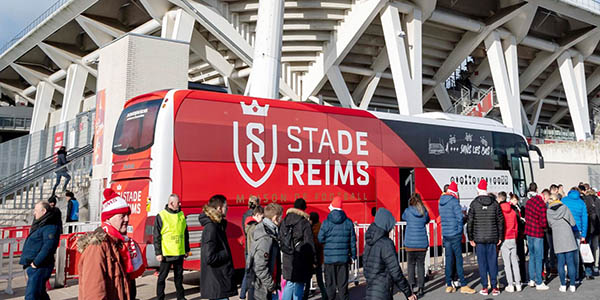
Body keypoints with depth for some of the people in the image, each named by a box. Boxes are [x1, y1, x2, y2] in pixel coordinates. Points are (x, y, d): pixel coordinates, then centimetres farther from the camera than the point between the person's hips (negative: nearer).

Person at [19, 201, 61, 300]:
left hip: (39, 267, -10)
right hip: (33, 266, 10)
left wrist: (36, 262, -22)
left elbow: (48, 246, -24)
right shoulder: (40, 225, 18)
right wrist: (27, 265, 18)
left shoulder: (50, 227, -14)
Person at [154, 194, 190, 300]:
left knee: (179, 276, 13)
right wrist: (158, 253, -10)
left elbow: (186, 234, 15)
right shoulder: (161, 216, -7)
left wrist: (187, 250, 15)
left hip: (180, 253, 5)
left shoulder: (181, 215, 7)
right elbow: (156, 236, -7)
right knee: (162, 276, 4)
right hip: (167, 253, -4)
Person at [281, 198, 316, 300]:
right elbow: (309, 243, -9)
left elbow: (281, 239, 11)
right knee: (299, 284, 5)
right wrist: (314, 260, -3)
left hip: (287, 258, 5)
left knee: (289, 283, 13)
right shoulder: (305, 223, -9)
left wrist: (281, 259, 18)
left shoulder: (285, 221, 7)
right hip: (300, 259, -5)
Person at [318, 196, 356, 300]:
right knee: (343, 284, 8)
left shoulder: (326, 222, -7)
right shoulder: (348, 222, -1)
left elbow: (320, 239, -3)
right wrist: (353, 255, 11)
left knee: (330, 283, 9)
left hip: (329, 257, -1)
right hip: (344, 257, 1)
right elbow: (352, 240, 3)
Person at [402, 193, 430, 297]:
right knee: (421, 265, 5)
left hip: (410, 243, -1)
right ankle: (420, 288, 5)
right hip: (422, 243, 1)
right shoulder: (424, 211, -1)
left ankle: (411, 286, 3)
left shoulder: (408, 211, -6)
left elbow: (403, 217, 15)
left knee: (411, 264, 7)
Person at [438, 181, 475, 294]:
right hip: (455, 234, -6)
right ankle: (463, 285, 0)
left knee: (449, 259, 9)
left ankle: (449, 285, 12)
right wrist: (459, 229, -1)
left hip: (445, 234, 7)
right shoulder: (454, 201, -10)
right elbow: (460, 217, -14)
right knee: (459, 259, -3)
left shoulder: (441, 202, 12)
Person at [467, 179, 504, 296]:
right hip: (492, 238, 2)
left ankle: (485, 287, 6)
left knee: (482, 262, 4)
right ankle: (494, 287, 8)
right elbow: (500, 221, 4)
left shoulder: (474, 204, -4)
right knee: (492, 261, 7)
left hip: (479, 238, -2)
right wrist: (500, 237, 10)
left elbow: (470, 222, -4)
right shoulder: (494, 203, 2)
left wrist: (470, 238, 3)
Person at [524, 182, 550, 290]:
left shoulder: (528, 202, 2)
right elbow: (543, 222, -16)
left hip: (529, 232, 6)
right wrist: (546, 225, 3)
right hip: (537, 233, -6)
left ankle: (532, 280, 23)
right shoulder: (541, 204, -17)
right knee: (538, 258, 1)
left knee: (532, 256, 16)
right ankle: (539, 283, 6)